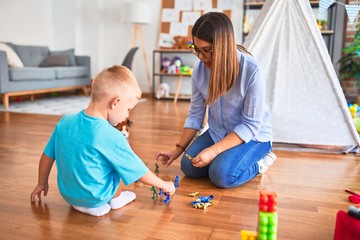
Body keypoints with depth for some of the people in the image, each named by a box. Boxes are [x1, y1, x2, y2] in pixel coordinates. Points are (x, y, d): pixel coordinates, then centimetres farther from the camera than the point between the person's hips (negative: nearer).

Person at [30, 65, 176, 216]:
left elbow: (47, 156, 3)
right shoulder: (112, 136, -24)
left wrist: (42, 183, 21)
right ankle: (114, 198, 18)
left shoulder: (65, 122, -9)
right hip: (96, 197, -5)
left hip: (66, 193, 5)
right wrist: (165, 185, 3)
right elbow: (140, 173, -14)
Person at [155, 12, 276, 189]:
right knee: (189, 167, -12)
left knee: (222, 175, -26)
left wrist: (214, 150, -29)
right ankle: (226, 157, 12)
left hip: (252, 135, -5)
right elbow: (195, 114, -1)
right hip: (218, 133, 5)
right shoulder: (200, 68, -11)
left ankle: (259, 161, 2)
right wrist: (178, 149, -3)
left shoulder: (252, 71, -27)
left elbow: (251, 125, -23)